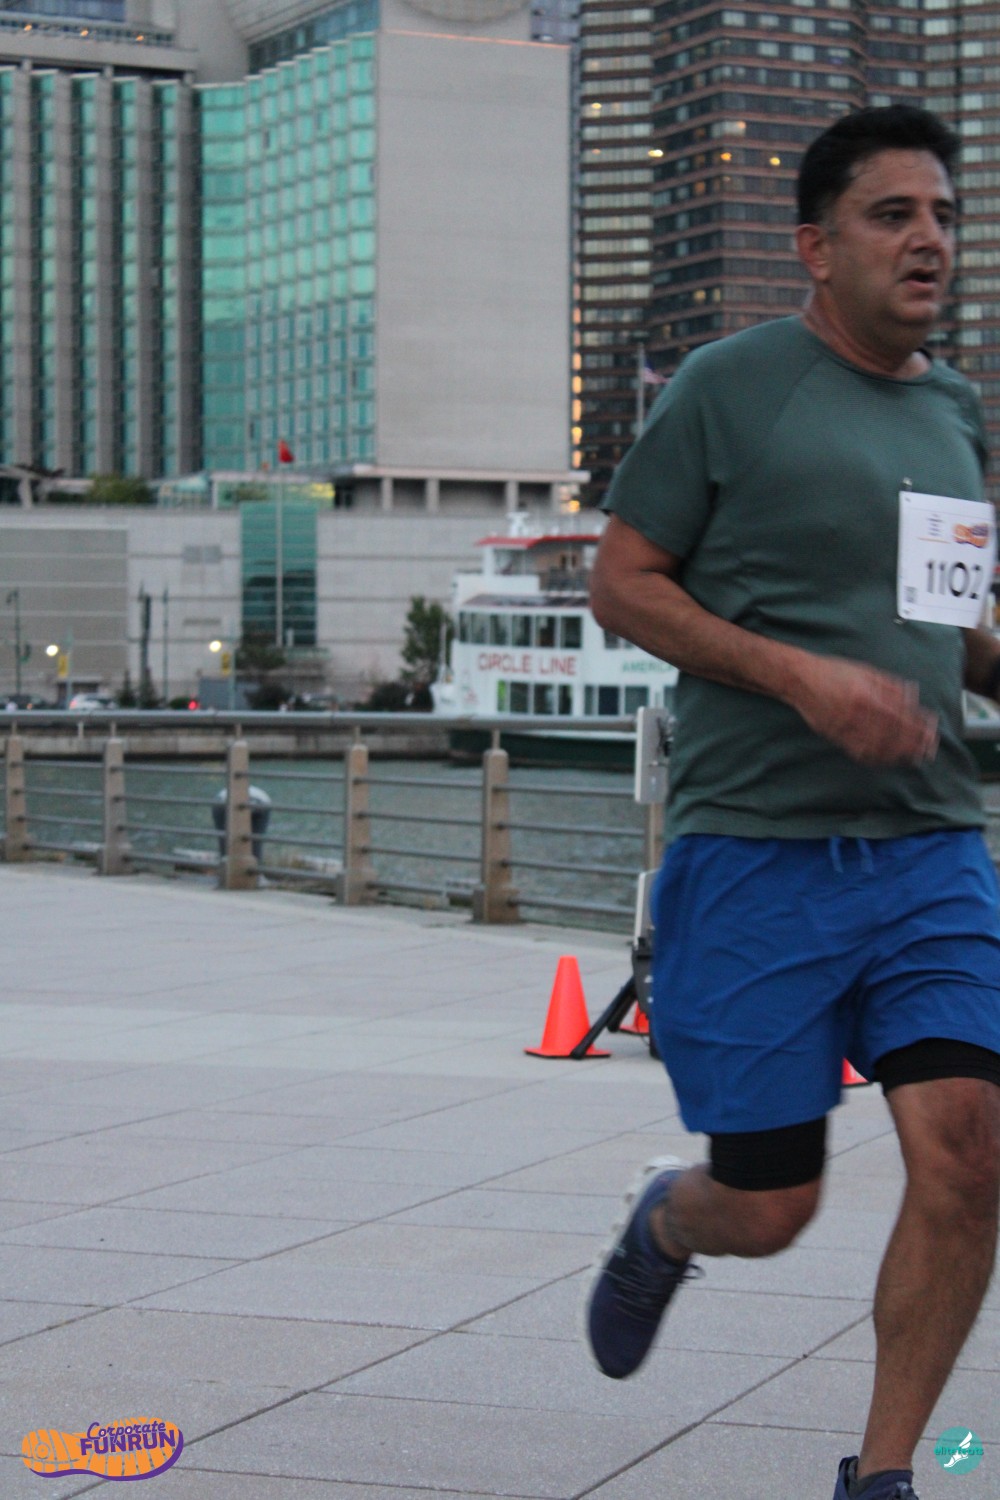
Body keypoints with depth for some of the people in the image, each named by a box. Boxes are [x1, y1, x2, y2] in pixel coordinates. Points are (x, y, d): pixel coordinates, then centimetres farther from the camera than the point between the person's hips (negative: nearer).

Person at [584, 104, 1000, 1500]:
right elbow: (620, 584, -4)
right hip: (756, 849, -4)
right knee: (770, 1207, 2)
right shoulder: (732, 386, -4)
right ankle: (665, 1227, 40)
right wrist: (801, 673, -16)